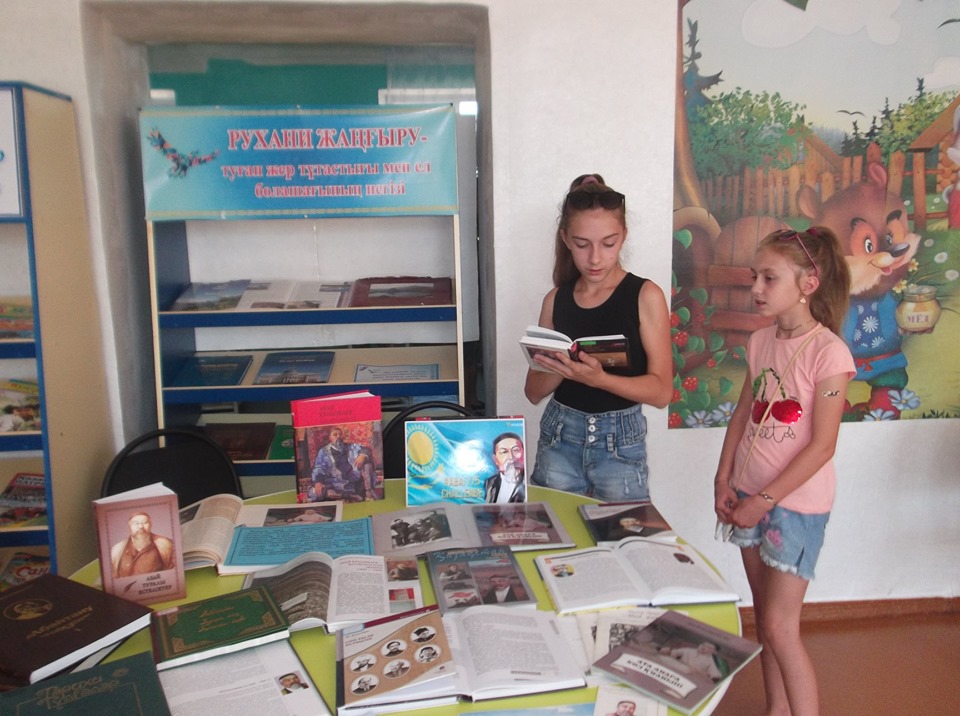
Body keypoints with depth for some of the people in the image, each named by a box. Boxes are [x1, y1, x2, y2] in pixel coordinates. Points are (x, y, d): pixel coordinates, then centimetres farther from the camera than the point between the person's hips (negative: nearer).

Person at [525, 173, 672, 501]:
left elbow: (661, 390, -12)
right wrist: (563, 368, -15)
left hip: (621, 441, -2)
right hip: (559, 437, 3)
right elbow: (534, 391, 5)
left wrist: (597, 378, -27)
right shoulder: (556, 299, 3)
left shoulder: (645, 296, -7)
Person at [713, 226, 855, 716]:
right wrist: (724, 479, 4)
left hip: (796, 501, -6)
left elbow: (821, 445, -18)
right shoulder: (760, 342, 3)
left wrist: (766, 500, -16)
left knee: (779, 626, -4)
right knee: (764, 616, 17)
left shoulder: (828, 353, -17)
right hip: (751, 496, 7)